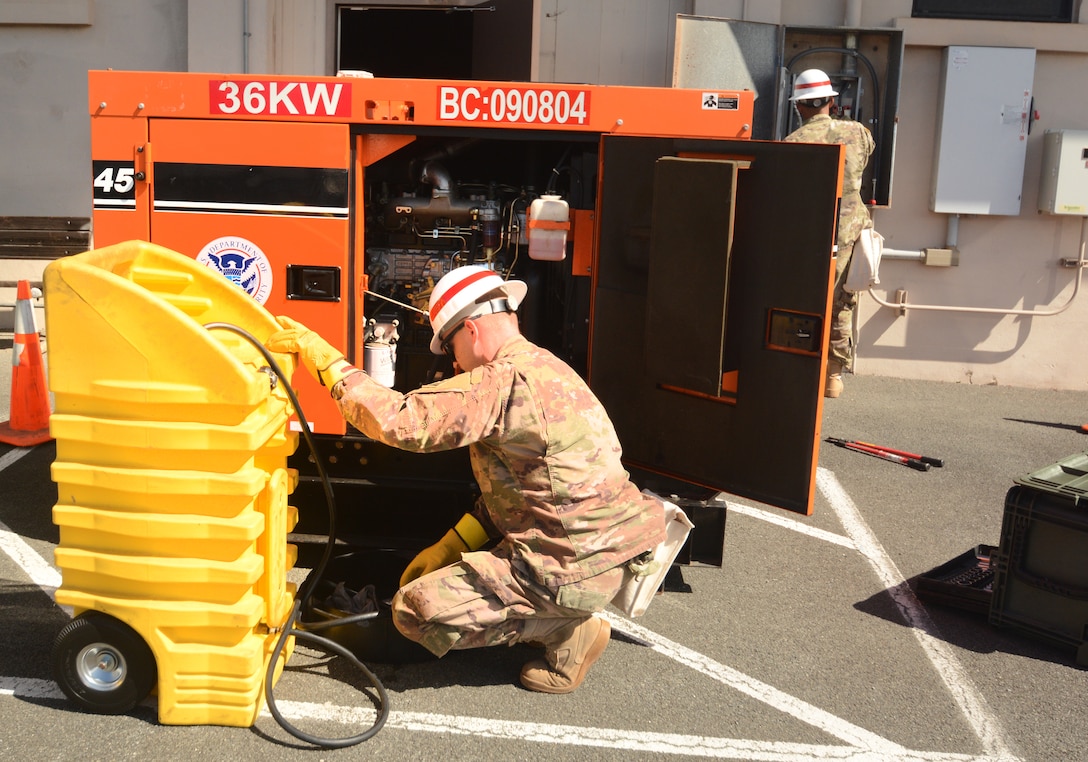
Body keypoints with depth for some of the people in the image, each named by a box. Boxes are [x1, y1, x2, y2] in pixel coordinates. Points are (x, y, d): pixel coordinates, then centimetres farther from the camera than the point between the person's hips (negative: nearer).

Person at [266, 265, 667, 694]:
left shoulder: (507, 381, -19)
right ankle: (565, 617, 14)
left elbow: (403, 420, -26)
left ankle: (566, 630, -1)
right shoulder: (543, 369, 13)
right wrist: (451, 546, 12)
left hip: (573, 563, -10)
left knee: (416, 609, -8)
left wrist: (327, 361, -16)